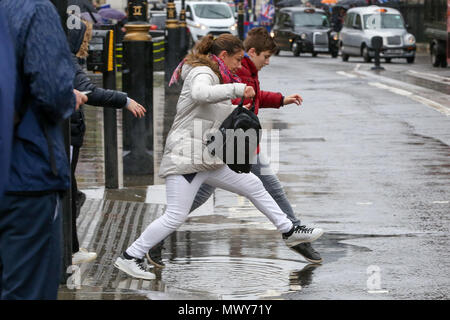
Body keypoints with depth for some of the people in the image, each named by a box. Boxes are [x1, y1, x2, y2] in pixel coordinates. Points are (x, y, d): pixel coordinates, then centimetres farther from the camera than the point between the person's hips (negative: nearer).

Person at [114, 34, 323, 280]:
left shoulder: (213, 76, 18)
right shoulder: (202, 72, -12)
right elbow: (199, 93, -37)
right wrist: (237, 89, -34)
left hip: (209, 158, 10)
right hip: (186, 156, -10)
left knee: (253, 185, 14)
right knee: (176, 217, -11)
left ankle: (288, 231, 25)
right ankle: (129, 257, -3)